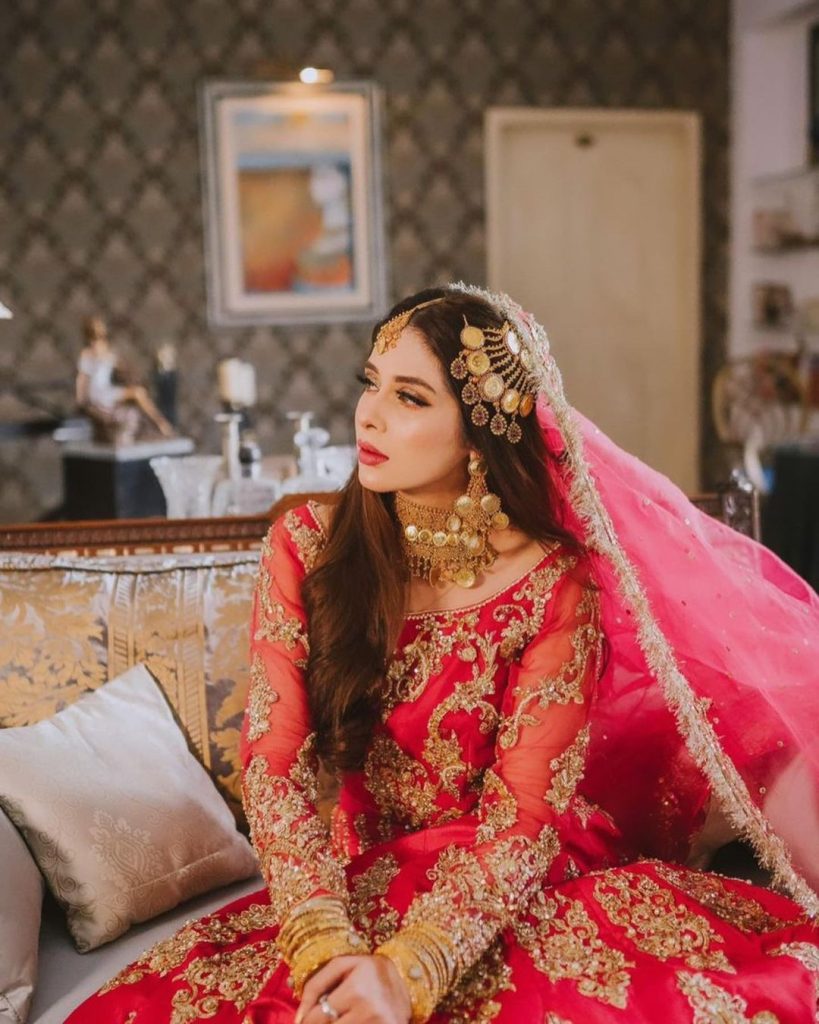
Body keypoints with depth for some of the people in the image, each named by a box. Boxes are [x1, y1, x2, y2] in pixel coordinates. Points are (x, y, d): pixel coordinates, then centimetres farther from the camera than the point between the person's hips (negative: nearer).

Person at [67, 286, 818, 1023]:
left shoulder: (554, 585, -12)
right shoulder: (306, 548, -5)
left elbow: (525, 815, -15)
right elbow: (274, 763, -10)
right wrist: (326, 945, -24)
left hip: (512, 886, -1)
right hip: (363, 884, 1)